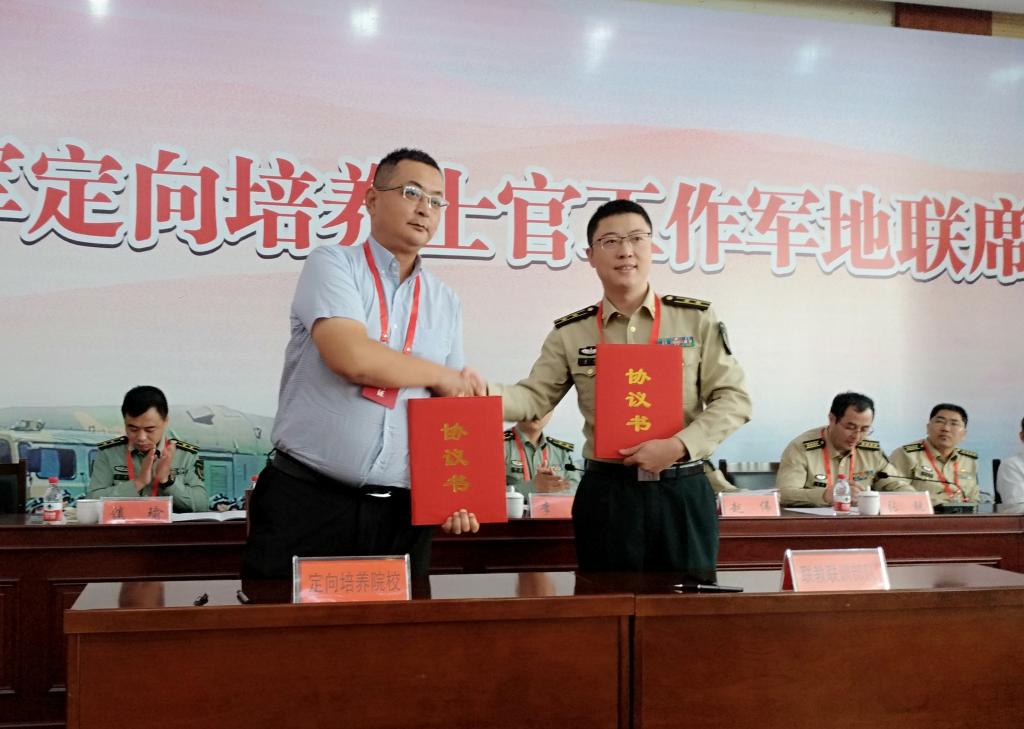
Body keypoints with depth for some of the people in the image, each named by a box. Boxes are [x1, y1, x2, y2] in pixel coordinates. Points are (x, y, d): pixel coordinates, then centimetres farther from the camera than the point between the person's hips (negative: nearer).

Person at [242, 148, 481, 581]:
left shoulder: (446, 304, 14)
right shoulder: (332, 265, -1)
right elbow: (352, 357, -19)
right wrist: (440, 375, -4)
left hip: (402, 512, 4)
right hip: (307, 499, -4)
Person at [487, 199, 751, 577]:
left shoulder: (696, 319, 2)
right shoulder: (570, 333, 5)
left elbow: (733, 399, 0)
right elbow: (534, 398, 0)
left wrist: (678, 446, -15)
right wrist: (480, 391, -21)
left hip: (683, 492, 0)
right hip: (606, 494, 1)